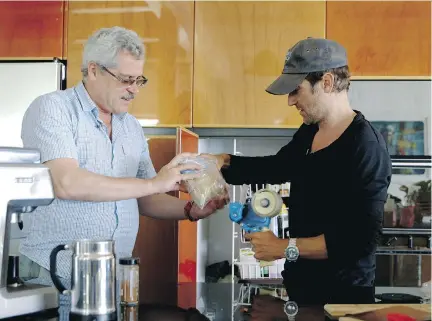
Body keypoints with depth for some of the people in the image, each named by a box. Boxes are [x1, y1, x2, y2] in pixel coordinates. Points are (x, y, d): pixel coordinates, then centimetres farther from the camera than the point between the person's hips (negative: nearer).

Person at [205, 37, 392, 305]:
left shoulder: (366, 146, -22)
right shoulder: (309, 132, 4)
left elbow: (362, 238, -27)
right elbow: (278, 166, 21)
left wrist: (286, 248, -23)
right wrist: (223, 161, 6)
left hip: (343, 295, -8)